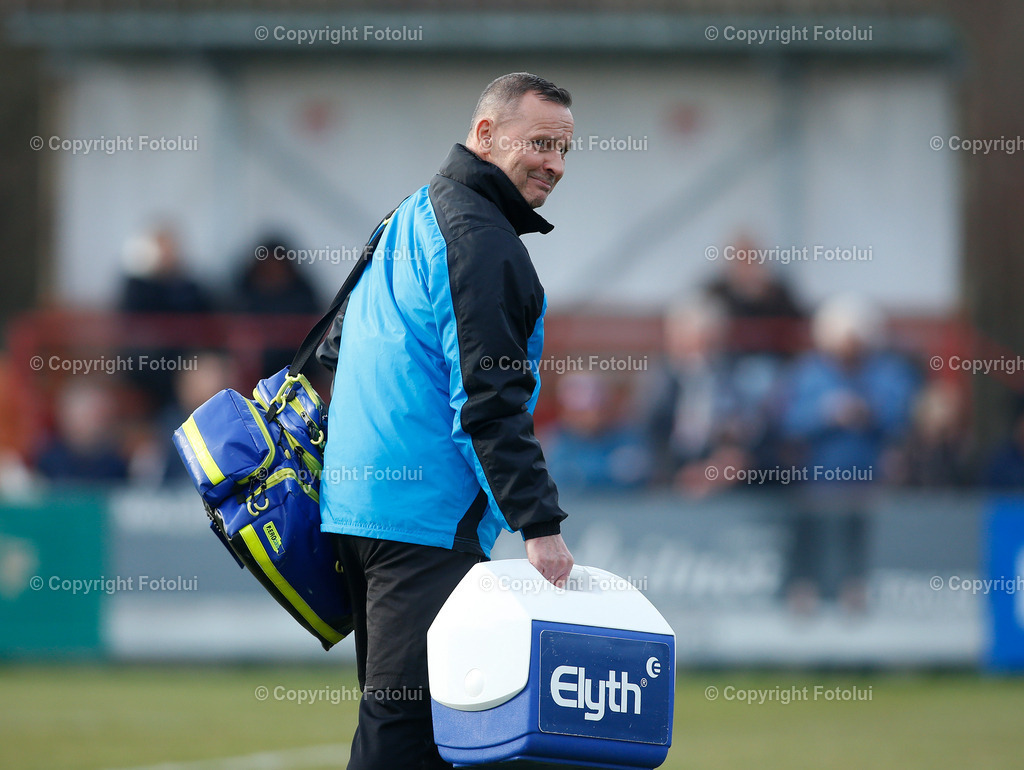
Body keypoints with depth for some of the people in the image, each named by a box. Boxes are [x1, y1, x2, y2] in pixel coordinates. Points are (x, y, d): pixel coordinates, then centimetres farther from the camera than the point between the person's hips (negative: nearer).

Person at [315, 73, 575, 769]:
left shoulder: (410, 220, 19)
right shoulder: (481, 241, -12)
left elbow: (337, 352, 29)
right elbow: (489, 401, -19)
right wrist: (540, 525, -20)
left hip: (356, 499, 10)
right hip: (430, 517, -10)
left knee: (392, 708, 13)